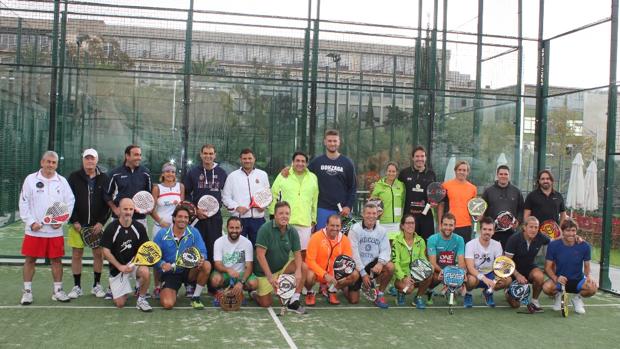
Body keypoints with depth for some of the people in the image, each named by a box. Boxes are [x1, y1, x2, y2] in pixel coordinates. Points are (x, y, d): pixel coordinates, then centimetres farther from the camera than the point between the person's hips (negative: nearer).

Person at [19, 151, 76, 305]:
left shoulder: (62, 181, 5)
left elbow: (70, 202, 5)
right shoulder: (31, 179, 0)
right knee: (30, 259, 4)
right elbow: (24, 203, 0)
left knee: (56, 260, 7)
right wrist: (31, 222, -8)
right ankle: (27, 291, 16)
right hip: (34, 230, -1)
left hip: (55, 230, 1)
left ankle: (57, 290, 17)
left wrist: (61, 221, -6)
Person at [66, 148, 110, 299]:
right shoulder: (74, 177, 1)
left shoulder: (104, 179, 3)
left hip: (97, 225, 1)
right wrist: (74, 221, -8)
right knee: (76, 254, 4)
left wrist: (101, 222, -7)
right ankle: (77, 286, 15)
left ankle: (96, 285, 17)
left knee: (98, 253, 4)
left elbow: (108, 202, 1)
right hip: (78, 224, 0)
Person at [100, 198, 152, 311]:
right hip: (117, 267, -1)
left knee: (145, 272, -35)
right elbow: (106, 252, -9)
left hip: (134, 262, 1)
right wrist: (120, 267, -17)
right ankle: (113, 287, 32)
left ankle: (141, 299, -8)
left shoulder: (139, 227, -5)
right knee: (120, 304, -4)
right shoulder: (111, 228, -10)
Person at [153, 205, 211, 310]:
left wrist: (201, 258, -33)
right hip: (170, 273, -1)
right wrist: (162, 264, -27)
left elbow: (202, 252, -8)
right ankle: (164, 292, 19)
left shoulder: (194, 233, -5)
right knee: (167, 304, -22)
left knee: (207, 265, -29)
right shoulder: (162, 234, -7)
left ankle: (195, 298, -8)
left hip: (189, 271, 2)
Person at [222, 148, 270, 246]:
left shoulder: (262, 175, 12)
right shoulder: (232, 176, 7)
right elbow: (225, 197, 6)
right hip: (239, 219, -1)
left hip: (258, 219, 2)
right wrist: (236, 207, -9)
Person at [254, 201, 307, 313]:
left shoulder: (292, 232, -7)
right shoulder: (265, 229, -22)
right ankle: (257, 292, 32)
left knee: (303, 267, -21)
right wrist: (270, 277, -30)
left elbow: (297, 253, -8)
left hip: (283, 266, 4)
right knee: (266, 303, -4)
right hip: (265, 271, -4)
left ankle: (294, 302, -12)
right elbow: (260, 255, -24)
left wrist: (298, 271, -28)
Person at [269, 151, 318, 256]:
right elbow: (273, 195, 8)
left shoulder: (313, 178, 11)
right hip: (285, 221, -2)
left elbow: (315, 200, 15)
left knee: (303, 251, 4)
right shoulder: (283, 176, 4)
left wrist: (314, 219, 13)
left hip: (305, 222, 2)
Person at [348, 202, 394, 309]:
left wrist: (380, 263, -30)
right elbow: (353, 253, -13)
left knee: (390, 266, -27)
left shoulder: (381, 230, 0)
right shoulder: (355, 229, -11)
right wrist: (363, 273, -16)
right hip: (357, 266, -3)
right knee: (354, 300, -6)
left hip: (372, 264, 3)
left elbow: (385, 250, -7)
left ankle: (379, 295, -8)